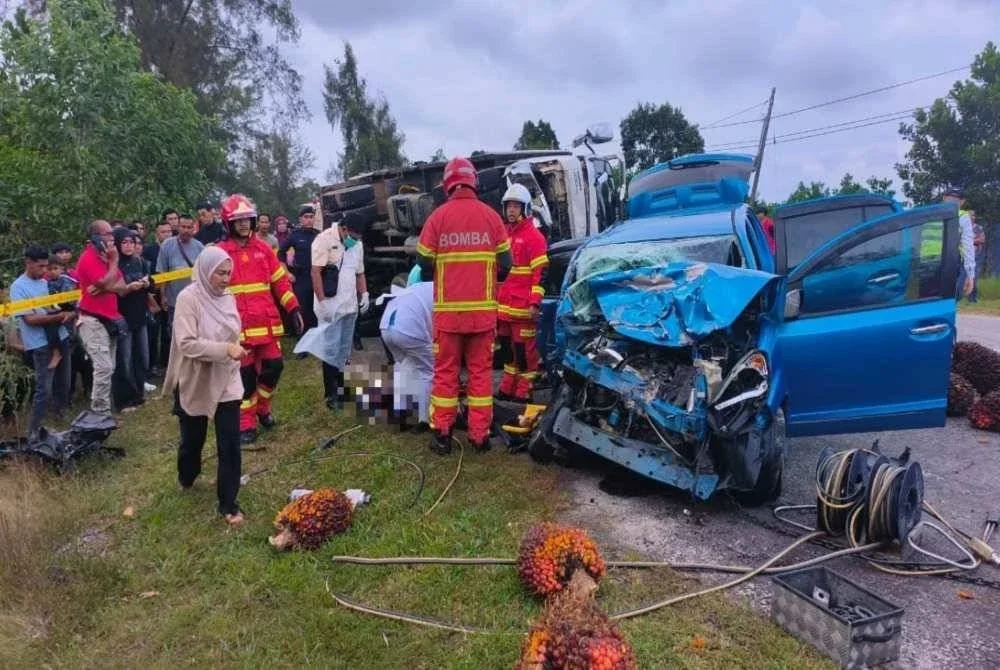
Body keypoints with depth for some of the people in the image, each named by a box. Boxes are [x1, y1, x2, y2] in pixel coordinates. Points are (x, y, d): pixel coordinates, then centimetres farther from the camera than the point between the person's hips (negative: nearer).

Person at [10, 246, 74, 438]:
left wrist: (69, 314, -5)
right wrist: (59, 317, -17)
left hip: (61, 338, 7)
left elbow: (59, 305, 17)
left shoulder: (45, 282, 10)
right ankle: (33, 431, 6)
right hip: (41, 345, -7)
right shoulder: (19, 287, -9)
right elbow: (30, 319, -16)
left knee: (63, 384, 17)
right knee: (44, 389, -5)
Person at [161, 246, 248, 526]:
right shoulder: (188, 298, -17)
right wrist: (225, 349, -31)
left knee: (230, 443, 0)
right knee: (193, 439, 17)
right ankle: (186, 478, 48)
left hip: (226, 381, 3)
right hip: (195, 383, -3)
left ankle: (228, 502, 12)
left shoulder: (227, 297, 0)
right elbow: (186, 344, -24)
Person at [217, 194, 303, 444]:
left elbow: (280, 281, 11)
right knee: (245, 375, 3)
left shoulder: (263, 249, 8)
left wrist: (293, 309, 5)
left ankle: (262, 408, 34)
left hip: (268, 323, 4)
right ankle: (246, 425, 15)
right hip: (240, 327, -4)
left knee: (273, 367, 9)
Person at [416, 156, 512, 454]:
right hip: (483, 309, 1)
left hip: (448, 309, -1)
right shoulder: (491, 216, -1)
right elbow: (505, 265, 1)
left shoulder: (438, 216, -4)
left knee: (446, 371, 9)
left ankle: (442, 435, 13)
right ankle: (480, 435, 14)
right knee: (481, 371, 10)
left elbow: (424, 265, -1)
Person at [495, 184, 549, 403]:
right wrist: (495, 297, 20)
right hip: (503, 304, 8)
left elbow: (541, 272, -12)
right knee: (507, 346, 15)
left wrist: (535, 302, -18)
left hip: (523, 306, -8)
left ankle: (524, 390, 6)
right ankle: (508, 387, 26)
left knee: (525, 348, -2)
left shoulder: (533, 236, -7)